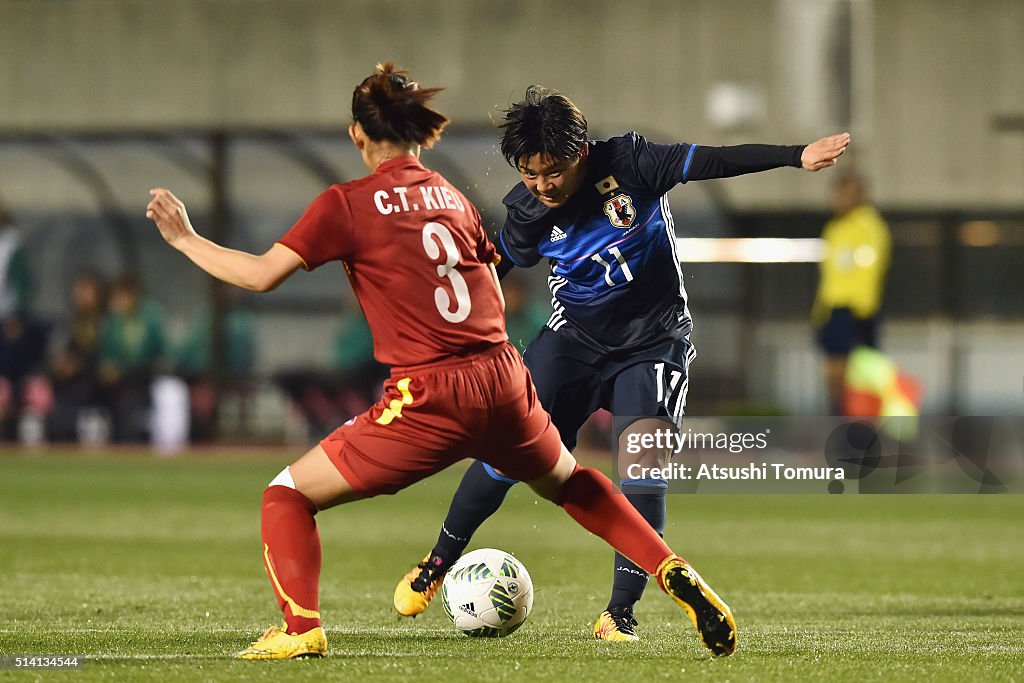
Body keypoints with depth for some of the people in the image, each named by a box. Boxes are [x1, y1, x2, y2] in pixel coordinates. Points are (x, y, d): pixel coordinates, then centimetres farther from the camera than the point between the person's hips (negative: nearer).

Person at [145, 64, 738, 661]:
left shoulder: (347, 204, -2)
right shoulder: (452, 197, 14)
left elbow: (261, 274, -6)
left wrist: (185, 238, 6)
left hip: (428, 400, -5)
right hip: (502, 379, 5)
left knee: (288, 495, 6)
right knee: (567, 483, 34)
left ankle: (302, 628, -14)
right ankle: (675, 573, 23)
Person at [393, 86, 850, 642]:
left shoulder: (629, 163, -18)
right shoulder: (525, 212, -10)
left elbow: (717, 161, -19)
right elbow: (489, 270, 6)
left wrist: (799, 156, -29)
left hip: (652, 337, -2)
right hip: (575, 333, 2)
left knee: (643, 452, -21)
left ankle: (620, 613, -18)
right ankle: (438, 563, 18)